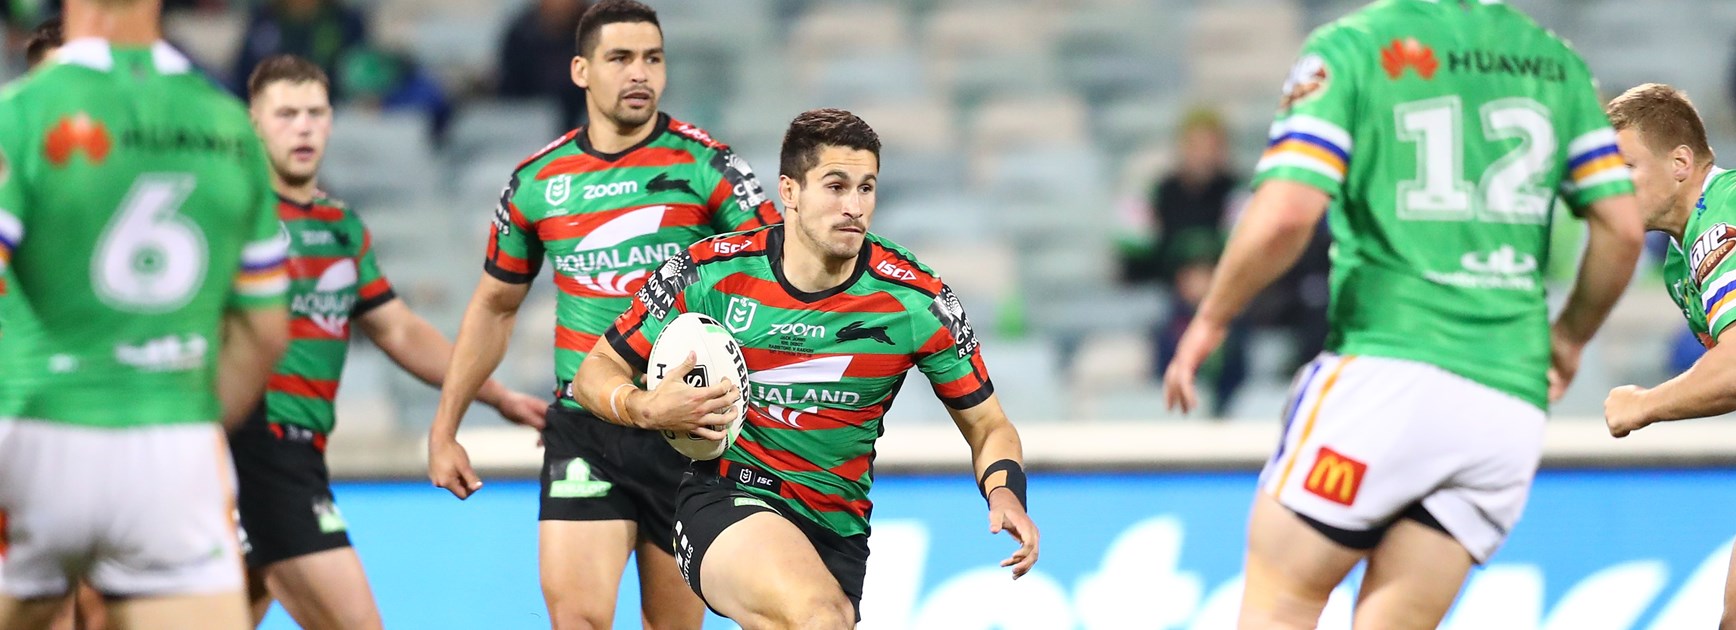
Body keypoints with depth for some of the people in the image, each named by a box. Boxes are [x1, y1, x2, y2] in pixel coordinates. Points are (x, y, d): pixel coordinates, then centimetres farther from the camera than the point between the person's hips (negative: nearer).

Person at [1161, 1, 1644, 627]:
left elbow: (1285, 216, -12)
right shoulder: (1557, 62, 13)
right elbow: (1623, 227, 10)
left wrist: (1210, 319, 3)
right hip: (1512, 402, 5)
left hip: (1392, 371, -5)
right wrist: (1568, 337, 26)